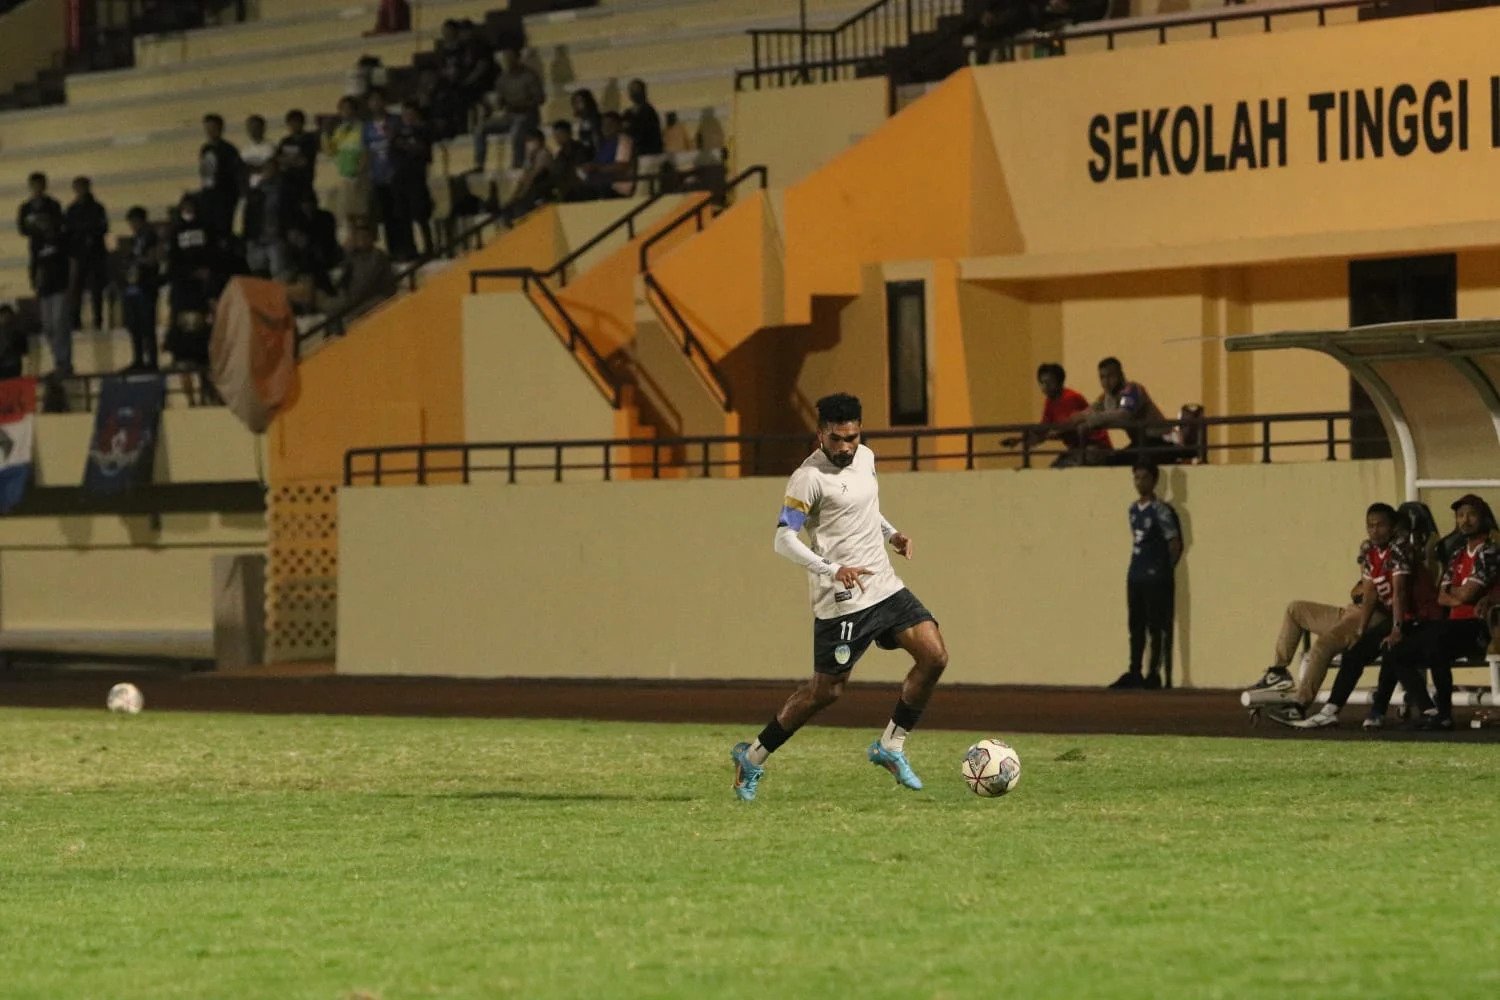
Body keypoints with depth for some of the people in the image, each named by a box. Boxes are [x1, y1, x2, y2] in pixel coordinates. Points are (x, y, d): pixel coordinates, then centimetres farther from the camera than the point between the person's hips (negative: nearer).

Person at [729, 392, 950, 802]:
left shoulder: (865, 458, 8)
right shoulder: (810, 477, -16)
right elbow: (784, 538, -19)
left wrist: (890, 532, 10)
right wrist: (832, 570, -30)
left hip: (884, 585, 7)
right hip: (841, 600, -7)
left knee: (934, 656, -6)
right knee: (826, 691, -1)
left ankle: (891, 746, 7)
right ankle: (753, 756, 16)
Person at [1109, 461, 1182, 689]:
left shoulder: (1160, 510, -10)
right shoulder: (1134, 509, 12)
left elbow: (1175, 543, -7)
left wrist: (1165, 569, 1)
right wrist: (1131, 575, 14)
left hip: (1155, 578, -7)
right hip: (1135, 576, 7)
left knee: (1156, 627, -3)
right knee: (1136, 626, 9)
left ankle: (1155, 674, 0)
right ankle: (1134, 673, 14)